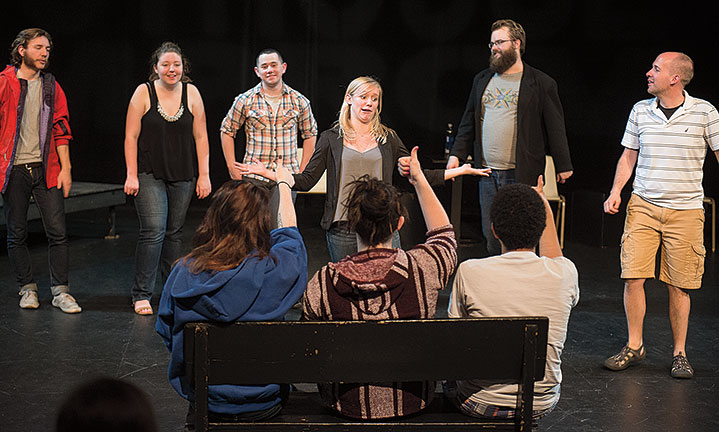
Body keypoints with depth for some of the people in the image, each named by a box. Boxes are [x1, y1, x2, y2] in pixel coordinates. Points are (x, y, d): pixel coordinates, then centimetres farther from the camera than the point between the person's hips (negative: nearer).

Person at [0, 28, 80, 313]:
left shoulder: (51, 87, 11)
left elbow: (60, 130, 11)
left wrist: (65, 168, 5)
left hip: (46, 169, 3)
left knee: (57, 232, -3)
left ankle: (60, 291, 4)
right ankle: (27, 289, 19)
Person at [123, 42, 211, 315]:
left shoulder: (191, 93, 4)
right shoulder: (144, 93, -3)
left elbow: (200, 137, 5)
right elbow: (131, 137, -3)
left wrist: (204, 175, 1)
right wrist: (131, 175, -8)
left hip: (183, 177, 3)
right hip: (150, 175, -3)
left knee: (175, 232, 9)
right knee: (154, 231, -13)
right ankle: (141, 295, -4)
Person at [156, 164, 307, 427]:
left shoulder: (184, 272, -15)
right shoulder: (274, 268, -19)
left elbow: (166, 333, 0)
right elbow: (289, 231, 4)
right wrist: (283, 183, 21)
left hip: (204, 398, 3)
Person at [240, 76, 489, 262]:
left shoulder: (388, 138, 11)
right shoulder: (331, 138, 8)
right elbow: (307, 181, 3)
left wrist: (458, 171, 7)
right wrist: (267, 172, -9)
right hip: (342, 230, -1)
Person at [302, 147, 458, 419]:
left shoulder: (322, 282, -22)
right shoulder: (423, 267, -20)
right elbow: (443, 233, 5)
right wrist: (420, 181, 15)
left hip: (347, 405, 0)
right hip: (414, 404, 1)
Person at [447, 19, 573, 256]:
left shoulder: (541, 83, 0)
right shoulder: (482, 80, 15)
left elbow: (555, 127, 2)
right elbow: (469, 121, 19)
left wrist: (563, 166, 2)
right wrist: (456, 154, 11)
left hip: (521, 174, -5)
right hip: (487, 173, 5)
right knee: (491, 235, 6)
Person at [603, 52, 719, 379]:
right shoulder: (640, 111, 6)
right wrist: (616, 191, 2)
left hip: (686, 210, -2)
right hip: (643, 205, 2)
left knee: (679, 285, 1)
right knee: (633, 277, -4)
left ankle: (680, 354, 17)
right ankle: (634, 346, 13)